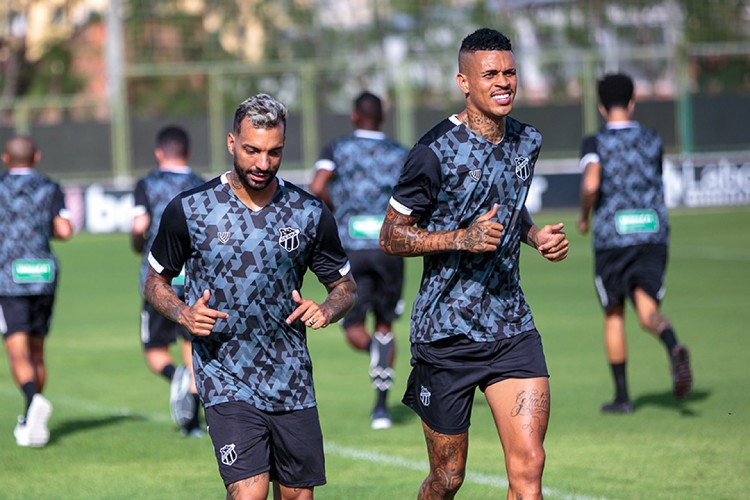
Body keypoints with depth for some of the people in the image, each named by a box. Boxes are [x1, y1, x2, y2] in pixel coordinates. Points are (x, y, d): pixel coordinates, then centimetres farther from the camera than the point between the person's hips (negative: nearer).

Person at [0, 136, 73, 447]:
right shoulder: (50, 189, 6)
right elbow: (64, 230, -5)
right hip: (44, 278, 3)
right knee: (37, 351, 15)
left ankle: (33, 399, -35)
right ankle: (30, 422, 19)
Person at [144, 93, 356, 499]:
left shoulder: (310, 214, 3)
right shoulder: (189, 210, -3)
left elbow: (345, 287, 14)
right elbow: (156, 282, 10)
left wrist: (325, 310, -9)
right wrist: (184, 314, -11)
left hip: (293, 383, 3)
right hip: (226, 382, -3)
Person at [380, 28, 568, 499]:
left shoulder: (528, 141, 7)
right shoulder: (436, 151, -12)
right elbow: (392, 236, -7)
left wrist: (538, 235, 6)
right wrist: (463, 238, -20)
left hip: (512, 327, 4)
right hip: (446, 333, -4)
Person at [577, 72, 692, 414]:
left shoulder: (595, 144, -4)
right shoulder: (653, 140, 8)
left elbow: (591, 184, -21)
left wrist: (584, 215, -3)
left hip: (611, 239, -2)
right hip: (653, 235, 2)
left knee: (613, 316, 13)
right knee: (648, 312, -5)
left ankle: (622, 396, 17)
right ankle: (674, 348, -40)